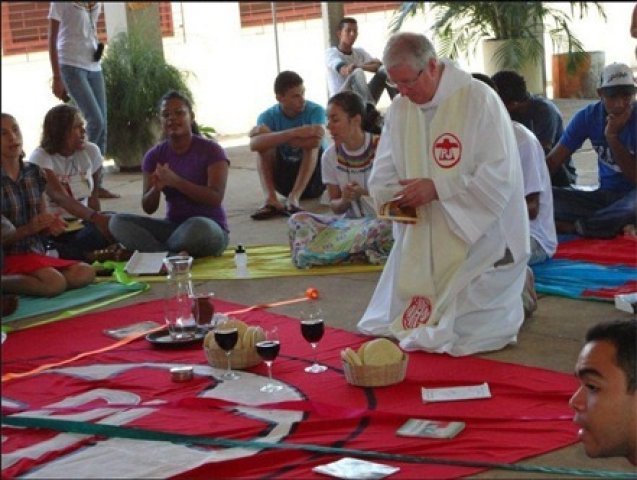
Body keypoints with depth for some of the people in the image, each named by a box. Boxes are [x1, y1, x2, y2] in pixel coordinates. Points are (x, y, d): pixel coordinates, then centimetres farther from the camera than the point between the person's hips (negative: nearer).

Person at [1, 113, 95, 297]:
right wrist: (28, 228, -23)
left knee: (85, 273, -16)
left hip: (35, 254, 7)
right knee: (55, 283, -31)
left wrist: (51, 226, -5)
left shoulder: (34, 173, 9)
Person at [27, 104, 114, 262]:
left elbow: (92, 196, 10)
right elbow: (61, 197, -27)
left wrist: (99, 222, -8)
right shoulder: (41, 158, -12)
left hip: (82, 223, 4)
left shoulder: (91, 151, 5)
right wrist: (96, 217, -42)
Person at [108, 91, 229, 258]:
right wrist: (157, 188, -19)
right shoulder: (154, 156, 6)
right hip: (173, 226, 4)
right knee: (118, 222, -16)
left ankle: (153, 250, -13)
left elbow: (216, 198, -17)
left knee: (198, 227, -41)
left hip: (210, 227, -4)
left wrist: (175, 181, -27)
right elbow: (148, 208, 4)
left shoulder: (211, 150, -6)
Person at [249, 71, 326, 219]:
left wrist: (274, 136, -26)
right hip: (285, 178, 2)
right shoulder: (268, 116, -8)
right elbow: (254, 144, -31)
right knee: (265, 145, -21)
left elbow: (315, 141, -35)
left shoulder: (315, 111, -13)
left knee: (312, 144, -28)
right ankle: (271, 199, -37)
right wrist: (294, 133, -41)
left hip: (314, 175, -2)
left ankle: (293, 198, -40)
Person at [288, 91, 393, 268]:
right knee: (297, 220, -18)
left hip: (381, 219, -4)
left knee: (385, 225, -40)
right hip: (348, 221, 4)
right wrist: (344, 200, -17)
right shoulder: (330, 156, 2)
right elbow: (335, 206, 7)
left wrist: (364, 194, -23)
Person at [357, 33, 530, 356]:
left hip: (478, 236, -7)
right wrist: (394, 196, -17)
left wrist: (437, 188, -24)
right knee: (393, 321, 10)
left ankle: (516, 288, 19)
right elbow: (382, 176, 7)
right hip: (422, 241, 7)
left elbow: (499, 177, -21)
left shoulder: (479, 101, -17)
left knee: (464, 333, -13)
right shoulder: (399, 109, 3)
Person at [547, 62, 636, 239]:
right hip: (605, 196, 4)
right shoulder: (589, 116, -3)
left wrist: (612, 136, -22)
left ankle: (574, 226, -25)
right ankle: (616, 226, -27)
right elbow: (553, 161, -4)